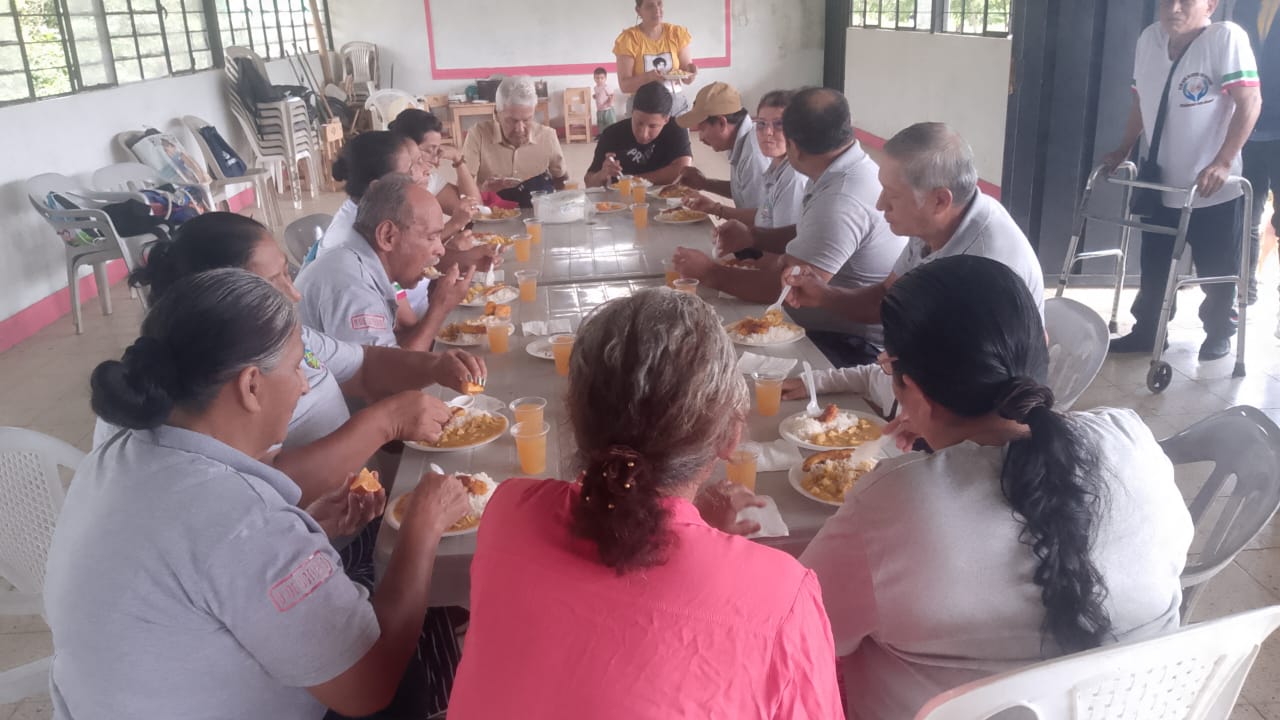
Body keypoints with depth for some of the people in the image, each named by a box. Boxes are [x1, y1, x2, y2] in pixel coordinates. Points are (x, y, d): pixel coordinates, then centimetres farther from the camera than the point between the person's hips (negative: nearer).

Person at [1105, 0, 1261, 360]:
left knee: (1217, 271, 10)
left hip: (1212, 189, -5)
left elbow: (1250, 101, -21)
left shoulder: (1226, 36, -16)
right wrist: (1124, 149, 14)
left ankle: (1219, 334, 30)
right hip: (1160, 184, 5)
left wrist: (1222, 162, -28)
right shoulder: (1149, 37, 1)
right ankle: (1146, 332, 29)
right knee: (1153, 268, 14)